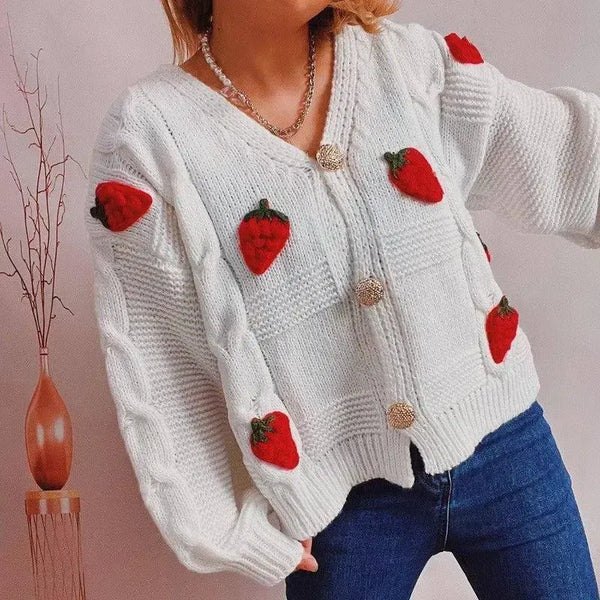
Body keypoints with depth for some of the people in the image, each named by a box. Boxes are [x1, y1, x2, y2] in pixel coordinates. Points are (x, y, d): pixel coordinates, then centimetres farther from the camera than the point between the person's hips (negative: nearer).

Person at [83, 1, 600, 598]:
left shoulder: (409, 59, -4)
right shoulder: (146, 134, -12)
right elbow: (154, 361, -9)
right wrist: (234, 528, -5)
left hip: (502, 445, 3)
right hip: (341, 499, -2)